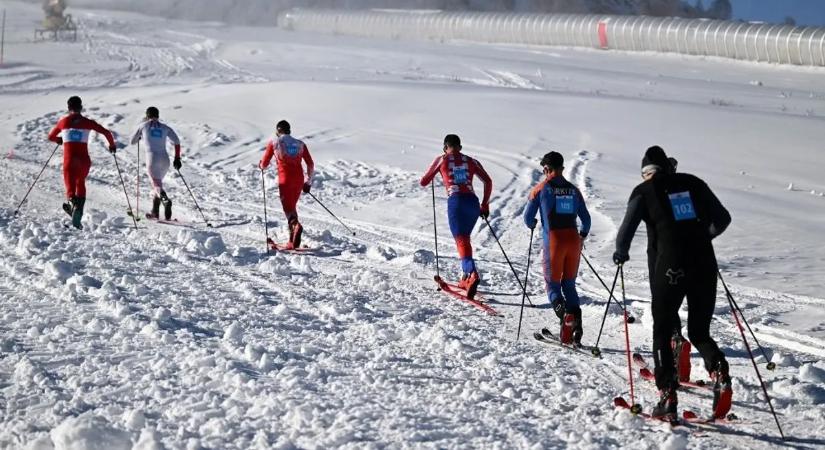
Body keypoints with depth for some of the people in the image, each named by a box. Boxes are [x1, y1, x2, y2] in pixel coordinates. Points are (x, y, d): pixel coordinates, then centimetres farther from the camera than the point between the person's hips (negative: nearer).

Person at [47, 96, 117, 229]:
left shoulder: (63, 121, 6)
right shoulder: (87, 122, 3)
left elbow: (51, 137, 20)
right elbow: (106, 133, 2)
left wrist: (60, 140, 42)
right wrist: (112, 145, 20)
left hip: (69, 160, -1)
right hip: (84, 160, 1)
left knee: (70, 187, 3)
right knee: (80, 184, 21)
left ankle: (72, 200, -36)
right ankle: (77, 219, 10)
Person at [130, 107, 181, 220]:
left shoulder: (143, 126, 10)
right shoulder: (165, 127, 14)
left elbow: (133, 141, 19)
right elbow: (176, 141, 1)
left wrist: (140, 136, 39)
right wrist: (177, 158, 4)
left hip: (152, 158, -4)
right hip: (165, 159, 4)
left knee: (157, 185, -16)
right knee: (157, 182, 24)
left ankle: (165, 199, -48)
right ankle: (155, 212, 28)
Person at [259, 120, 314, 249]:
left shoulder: (274, 142, 5)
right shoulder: (300, 144, 14)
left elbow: (264, 164, 7)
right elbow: (310, 165, 12)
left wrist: (260, 165, 30)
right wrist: (308, 182, 21)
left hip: (285, 179, -4)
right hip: (299, 180, 4)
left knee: (288, 208, -6)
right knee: (292, 206, 19)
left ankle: (295, 225, -39)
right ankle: (292, 241, 19)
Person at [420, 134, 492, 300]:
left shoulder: (442, 160, 12)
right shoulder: (471, 161, 19)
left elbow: (423, 182, 18)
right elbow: (488, 181, 12)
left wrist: (433, 173, 39)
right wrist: (485, 204, 20)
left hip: (455, 202, -4)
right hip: (473, 202, 4)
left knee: (461, 241, -13)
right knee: (464, 238, 23)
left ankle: (472, 274, -37)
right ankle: (466, 278, 24)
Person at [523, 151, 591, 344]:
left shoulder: (541, 188, 0)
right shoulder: (573, 189, 10)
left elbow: (528, 218, 0)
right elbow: (586, 219, 14)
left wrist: (533, 225, 24)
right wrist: (583, 234, 33)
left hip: (553, 240, -3)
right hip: (573, 240, 3)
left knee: (552, 284, 6)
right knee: (569, 284, 15)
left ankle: (564, 313, -22)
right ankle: (576, 319, -1)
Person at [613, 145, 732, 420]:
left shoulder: (644, 191, 6)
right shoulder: (692, 183, 14)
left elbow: (627, 230, 1)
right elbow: (723, 219, 16)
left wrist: (621, 254, 21)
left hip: (671, 266, -3)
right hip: (704, 265, 3)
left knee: (662, 333, 12)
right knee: (700, 333, 15)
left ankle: (667, 398, 2)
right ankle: (720, 374, -14)